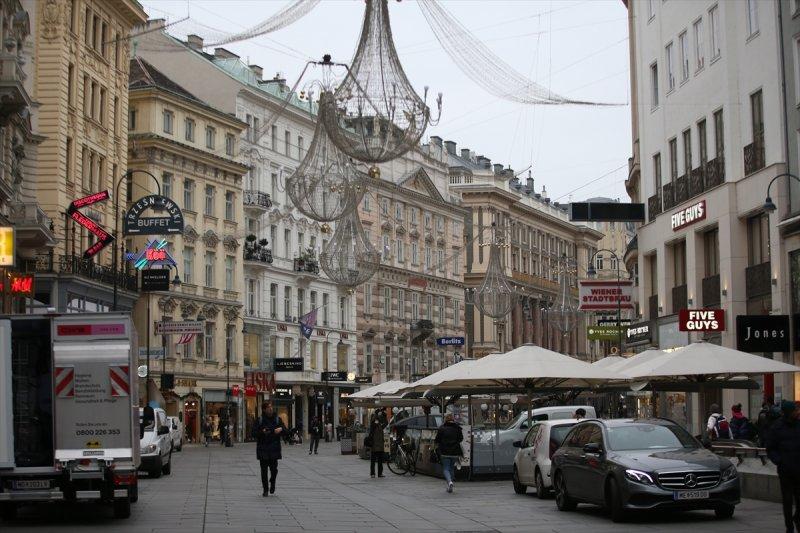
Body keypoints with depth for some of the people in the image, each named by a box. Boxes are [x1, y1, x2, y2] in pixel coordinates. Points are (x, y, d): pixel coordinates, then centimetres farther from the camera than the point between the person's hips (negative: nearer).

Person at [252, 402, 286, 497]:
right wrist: (262, 432, -19)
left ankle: (272, 483, 27)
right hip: (263, 449, -1)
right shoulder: (260, 420, 0)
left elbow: (285, 430, 10)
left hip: (274, 448, 1)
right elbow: (254, 433, -1)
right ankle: (265, 489, 11)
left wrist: (281, 429, -12)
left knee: (274, 469, -3)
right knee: (264, 470, 1)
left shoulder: (277, 419, 6)